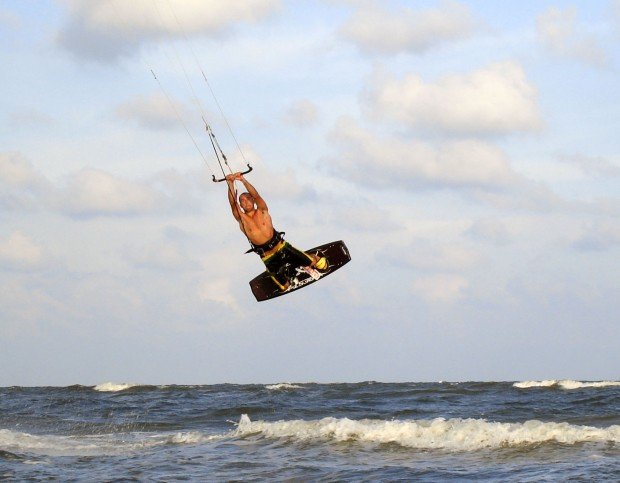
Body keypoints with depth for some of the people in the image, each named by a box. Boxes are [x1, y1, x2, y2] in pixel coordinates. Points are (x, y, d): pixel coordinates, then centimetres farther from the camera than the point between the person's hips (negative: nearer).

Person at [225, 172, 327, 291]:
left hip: (280, 246, 0)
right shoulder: (241, 218, -4)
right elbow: (233, 203, -21)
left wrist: (243, 180, -34)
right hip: (268, 257, 0)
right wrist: (230, 184, -35)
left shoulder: (262, 211, -3)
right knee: (284, 286, 6)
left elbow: (255, 195, -19)